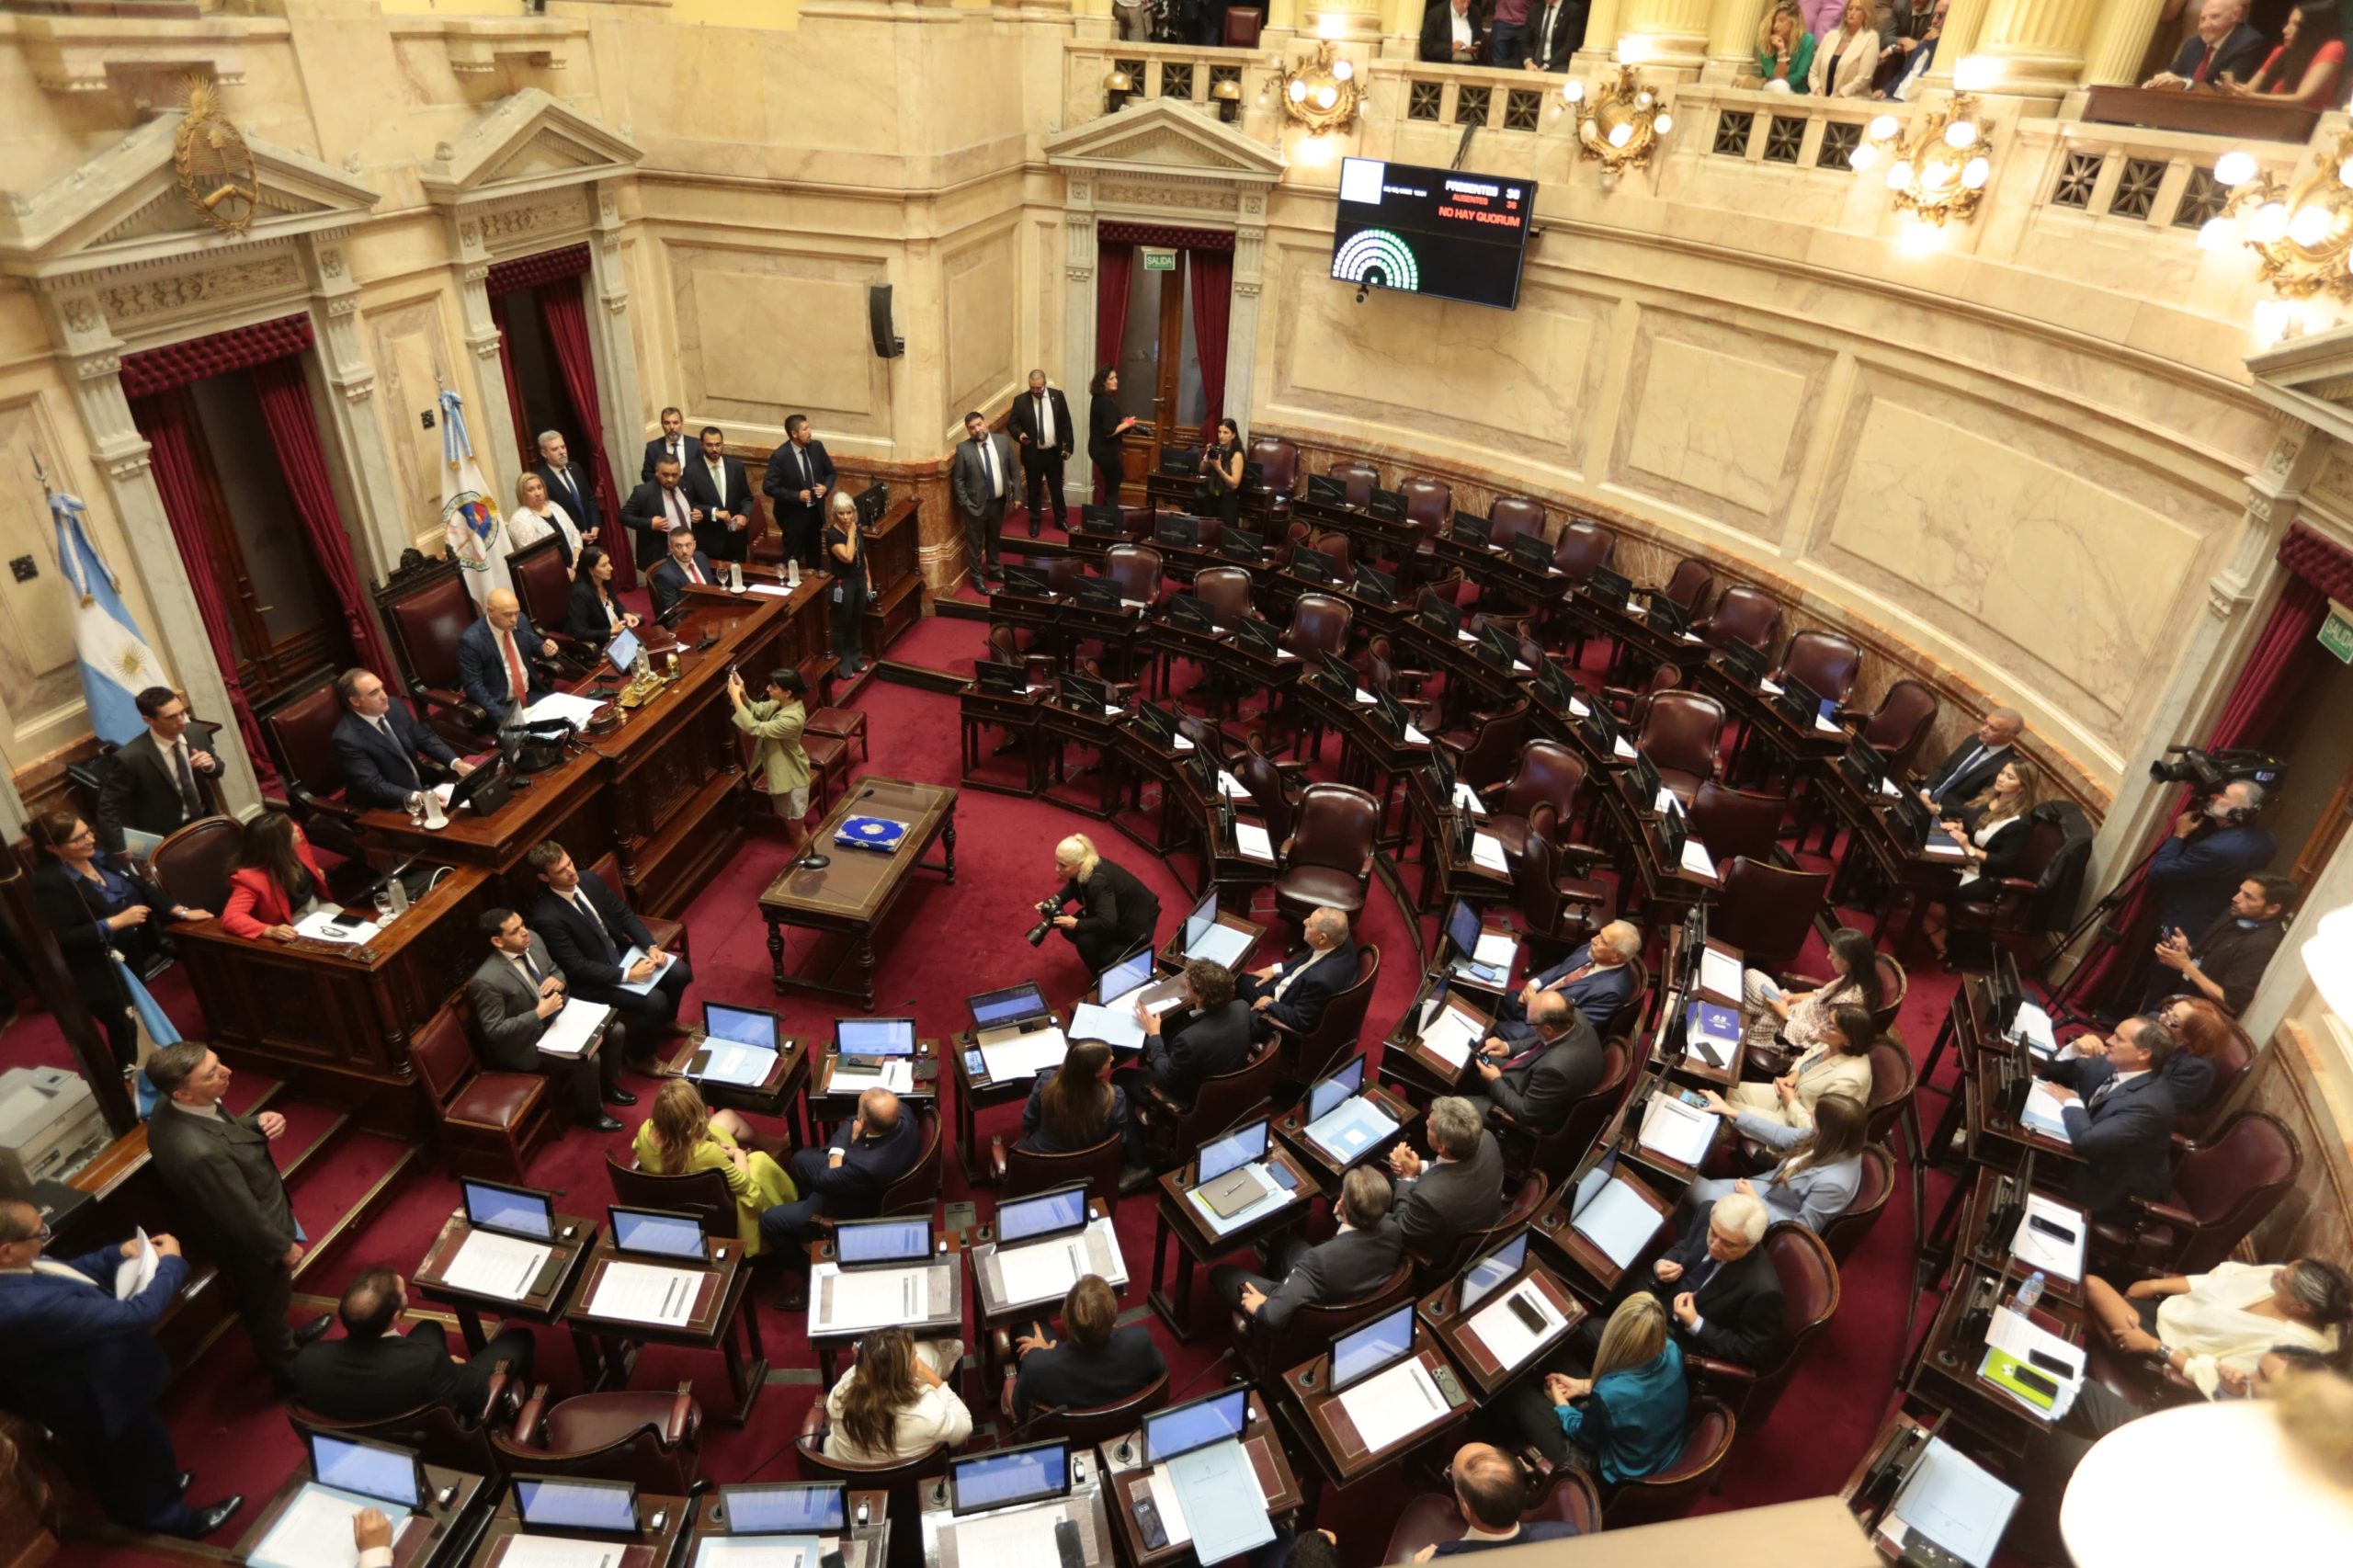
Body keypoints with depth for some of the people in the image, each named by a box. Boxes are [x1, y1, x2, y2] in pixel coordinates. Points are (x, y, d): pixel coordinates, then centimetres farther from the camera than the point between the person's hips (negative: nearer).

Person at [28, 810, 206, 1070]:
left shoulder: (102, 858, -1)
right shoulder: (49, 883, -20)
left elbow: (144, 889, 5)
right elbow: (65, 939, -23)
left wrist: (181, 912, -3)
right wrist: (118, 921, -25)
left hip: (135, 954, 7)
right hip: (100, 973, -7)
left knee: (143, 1017, 19)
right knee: (123, 1027, 7)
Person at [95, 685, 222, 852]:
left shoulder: (197, 732, -9)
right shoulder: (131, 757, -23)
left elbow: (217, 769, 9)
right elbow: (108, 807, -13)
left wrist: (211, 765, -15)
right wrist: (120, 851, -16)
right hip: (168, 834, -4)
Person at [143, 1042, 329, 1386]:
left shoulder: (173, 1108, -18)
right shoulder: (199, 1153, -44)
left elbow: (227, 1130, 4)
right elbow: (245, 1217, -30)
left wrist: (260, 1122, -17)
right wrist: (283, 1247, -14)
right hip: (251, 1243, -8)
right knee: (267, 1307, 22)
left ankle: (286, 1340, 61)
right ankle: (287, 1371, 49)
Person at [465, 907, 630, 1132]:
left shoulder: (533, 940, -9)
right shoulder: (487, 980, -30)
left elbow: (555, 970, 10)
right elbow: (494, 1031, -24)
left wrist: (558, 980, -14)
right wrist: (539, 1013, -29)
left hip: (556, 1017, 8)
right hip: (526, 1042, -8)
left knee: (615, 1031, -1)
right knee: (587, 1059, -23)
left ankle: (607, 1085, 25)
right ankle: (590, 1113, 6)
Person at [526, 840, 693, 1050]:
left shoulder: (590, 881, -6)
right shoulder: (547, 918, -26)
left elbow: (625, 915, 3)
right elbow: (578, 967, -24)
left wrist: (651, 947, -11)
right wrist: (628, 975, -26)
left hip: (622, 953, 7)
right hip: (593, 979, -7)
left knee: (680, 972, -4)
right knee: (655, 1001, -23)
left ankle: (665, 1020, 24)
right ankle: (640, 1055, 4)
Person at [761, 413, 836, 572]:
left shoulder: (817, 447, -5)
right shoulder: (779, 456, -21)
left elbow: (830, 472, 9)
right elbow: (769, 487, -19)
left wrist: (826, 487, -12)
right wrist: (797, 496, -24)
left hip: (815, 511, 5)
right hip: (793, 515, -5)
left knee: (815, 556, 20)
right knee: (793, 560, 7)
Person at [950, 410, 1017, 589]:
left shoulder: (1002, 441, -3)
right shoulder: (963, 448, -13)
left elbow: (1013, 470, 3)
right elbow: (958, 479, -9)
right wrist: (965, 503, -13)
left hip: (998, 502, 3)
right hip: (976, 504, -3)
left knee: (993, 538, 22)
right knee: (975, 542, 10)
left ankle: (994, 569, 41)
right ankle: (977, 576, 25)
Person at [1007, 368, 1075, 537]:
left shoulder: (1057, 395, -3)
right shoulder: (1020, 400, -7)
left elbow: (1066, 422, 1)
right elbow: (1011, 423, -1)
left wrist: (1068, 446, -2)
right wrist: (1019, 434, -23)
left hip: (1054, 452, 1)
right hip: (1032, 454, -1)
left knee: (1056, 488, 14)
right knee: (1033, 489, 10)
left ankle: (1060, 520, 30)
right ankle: (1035, 521, 26)